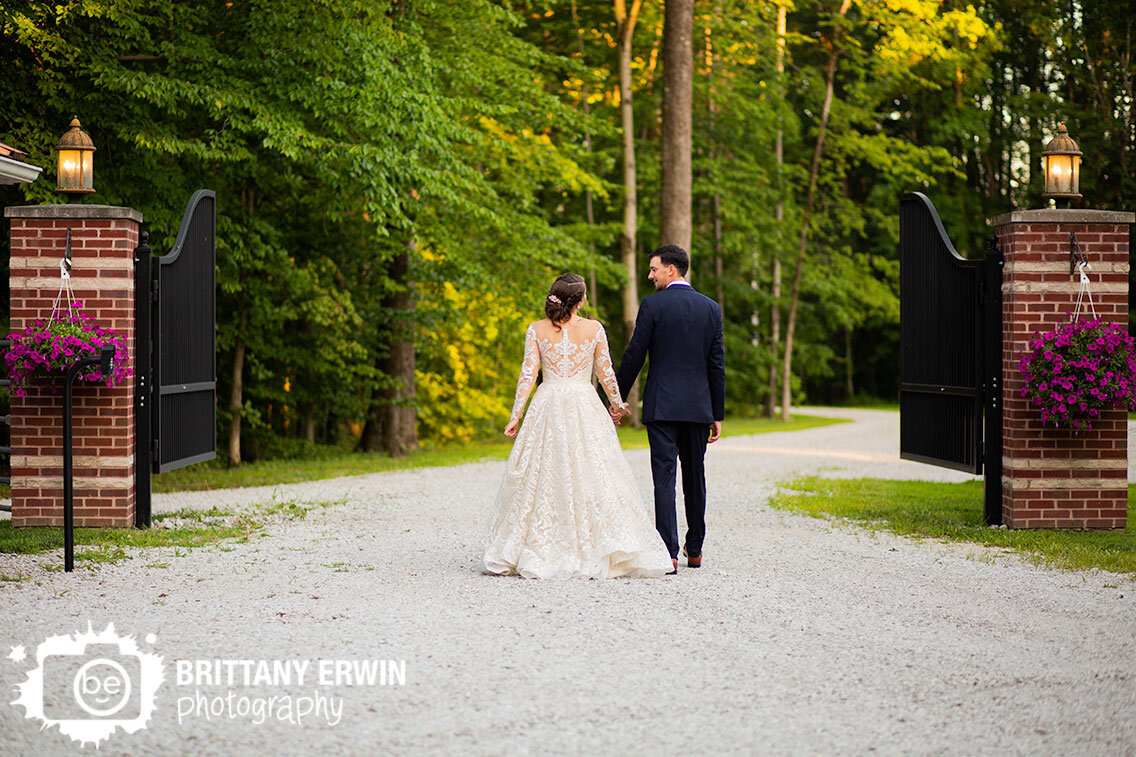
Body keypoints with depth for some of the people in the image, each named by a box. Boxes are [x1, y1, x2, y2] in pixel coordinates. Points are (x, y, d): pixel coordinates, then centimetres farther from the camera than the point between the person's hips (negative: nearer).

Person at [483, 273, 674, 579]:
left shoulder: (536, 330, 1)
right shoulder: (594, 329, -1)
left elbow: (528, 374, -2)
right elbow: (606, 373, 4)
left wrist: (516, 415, 1)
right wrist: (617, 404, 20)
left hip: (547, 408, 1)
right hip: (584, 405, -1)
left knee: (541, 478, 6)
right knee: (591, 476, 1)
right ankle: (594, 551, -3)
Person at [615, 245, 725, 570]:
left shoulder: (653, 305, -6)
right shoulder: (711, 308, 7)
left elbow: (634, 356, -5)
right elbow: (717, 364, 7)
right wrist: (717, 415, 11)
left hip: (662, 406, -4)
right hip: (698, 406, 4)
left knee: (664, 476, -5)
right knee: (695, 476, 14)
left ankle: (669, 552, -11)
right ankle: (695, 549, 22)